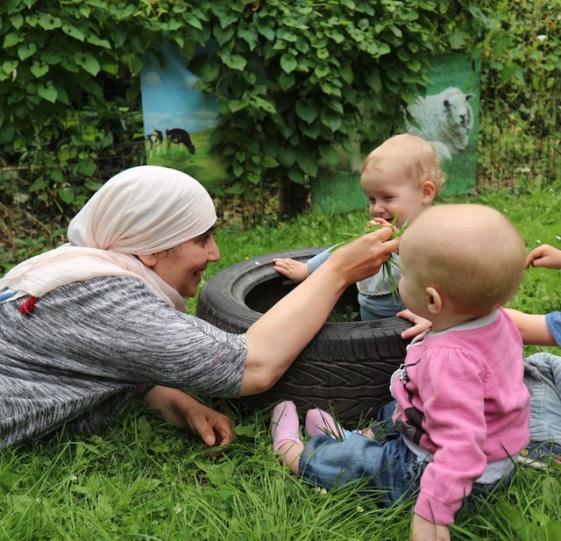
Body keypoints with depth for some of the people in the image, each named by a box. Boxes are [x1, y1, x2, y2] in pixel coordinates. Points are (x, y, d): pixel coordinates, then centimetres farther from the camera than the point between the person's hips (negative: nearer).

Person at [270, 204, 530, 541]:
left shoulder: (449, 360, -38)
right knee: (392, 415, 27)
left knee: (354, 460, 8)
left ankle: (291, 451, 30)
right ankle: (356, 438, 45)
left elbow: (461, 447, -41)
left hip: (458, 479, -8)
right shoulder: (499, 321, -11)